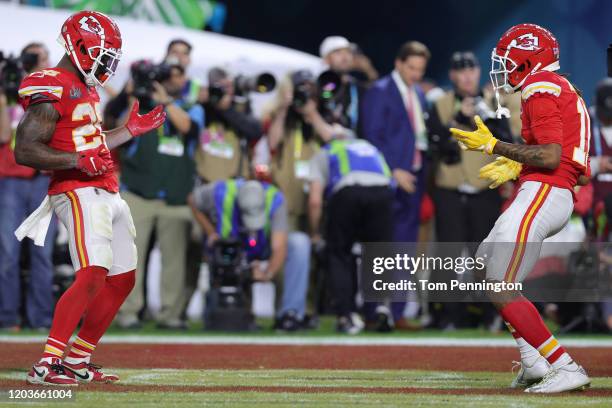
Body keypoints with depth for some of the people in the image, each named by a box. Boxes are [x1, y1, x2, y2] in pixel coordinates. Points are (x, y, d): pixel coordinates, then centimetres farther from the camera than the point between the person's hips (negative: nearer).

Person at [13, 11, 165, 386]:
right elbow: (25, 151, -20)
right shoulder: (52, 91, -14)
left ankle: (77, 361, 19)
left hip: (107, 194, 10)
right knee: (92, 277, -22)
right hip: (79, 194, -10)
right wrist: (79, 160, -27)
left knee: (122, 279, 12)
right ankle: (46, 365, -23)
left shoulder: (86, 89, 17)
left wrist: (130, 130, 23)